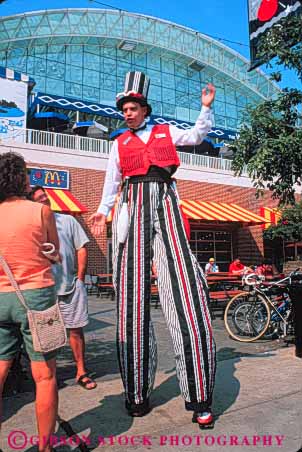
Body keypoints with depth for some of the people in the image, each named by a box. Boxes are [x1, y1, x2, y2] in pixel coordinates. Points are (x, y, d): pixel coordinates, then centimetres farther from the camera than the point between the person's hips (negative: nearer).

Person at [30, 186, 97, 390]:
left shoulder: (68, 220, 7)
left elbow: (82, 249, 6)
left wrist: (80, 278, 1)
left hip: (71, 286, 1)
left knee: (76, 329, 7)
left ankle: (81, 372, 19)